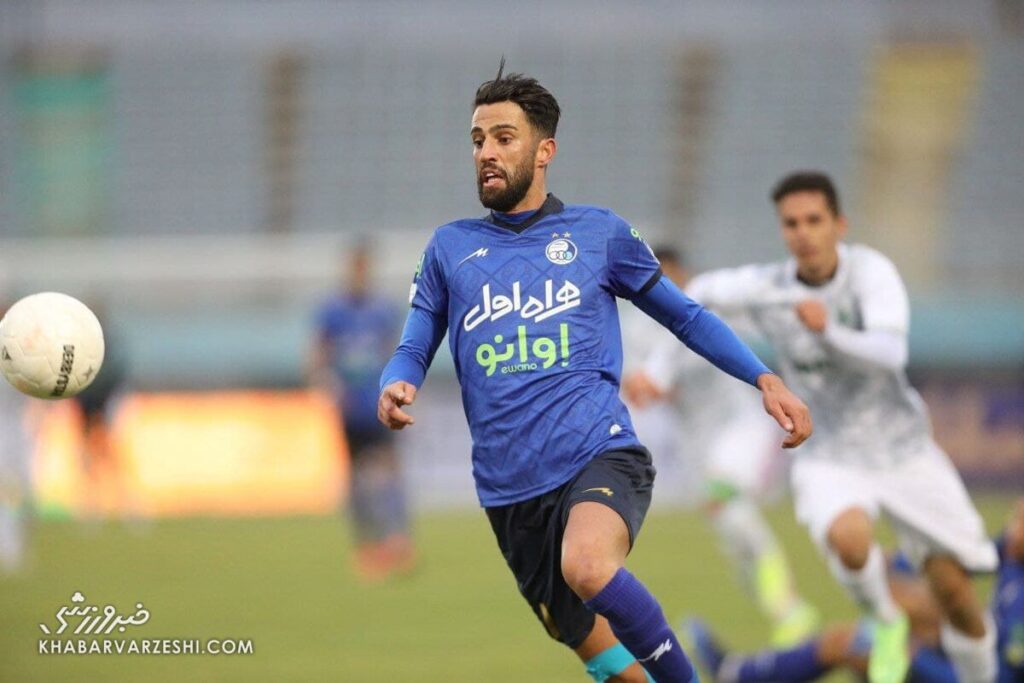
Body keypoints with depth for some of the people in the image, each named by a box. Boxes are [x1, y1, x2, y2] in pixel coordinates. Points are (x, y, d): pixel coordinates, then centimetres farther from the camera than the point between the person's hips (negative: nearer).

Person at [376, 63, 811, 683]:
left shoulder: (599, 232, 8)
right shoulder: (450, 248, 13)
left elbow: (685, 316, 16)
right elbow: (413, 351, 14)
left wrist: (765, 378, 4)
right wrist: (396, 387, -11)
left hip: (601, 456, -3)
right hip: (510, 490, 3)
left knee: (587, 566, -36)